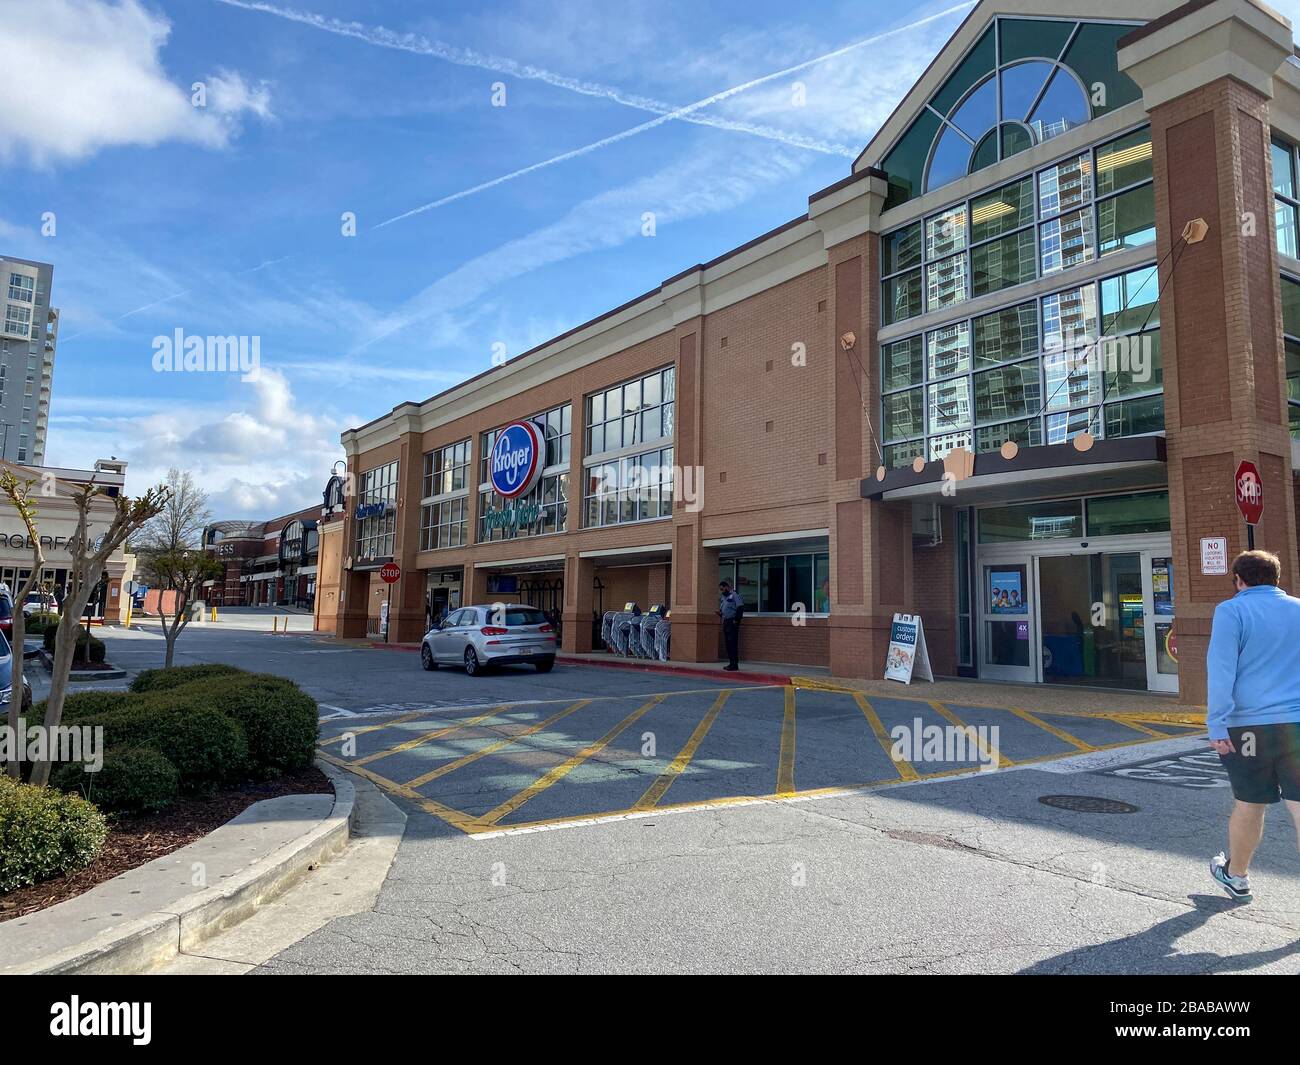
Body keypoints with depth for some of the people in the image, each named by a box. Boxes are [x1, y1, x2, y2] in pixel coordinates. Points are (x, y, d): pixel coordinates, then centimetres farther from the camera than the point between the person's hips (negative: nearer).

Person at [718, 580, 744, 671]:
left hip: (732, 622, -9)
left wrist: (736, 620, -19)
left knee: (733, 643, -10)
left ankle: (735, 664, -10)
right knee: (728, 643, 9)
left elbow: (740, 608, -16)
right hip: (725, 622, 9)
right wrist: (720, 613, 6)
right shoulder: (724, 597, 20)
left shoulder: (734, 595, -8)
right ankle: (731, 663, 14)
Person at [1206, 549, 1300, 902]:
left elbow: (1221, 670, -12)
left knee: (1249, 804, 12)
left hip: (1250, 725, -3)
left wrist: (1216, 725, -11)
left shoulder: (1231, 611, -4)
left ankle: (1235, 875, 32)